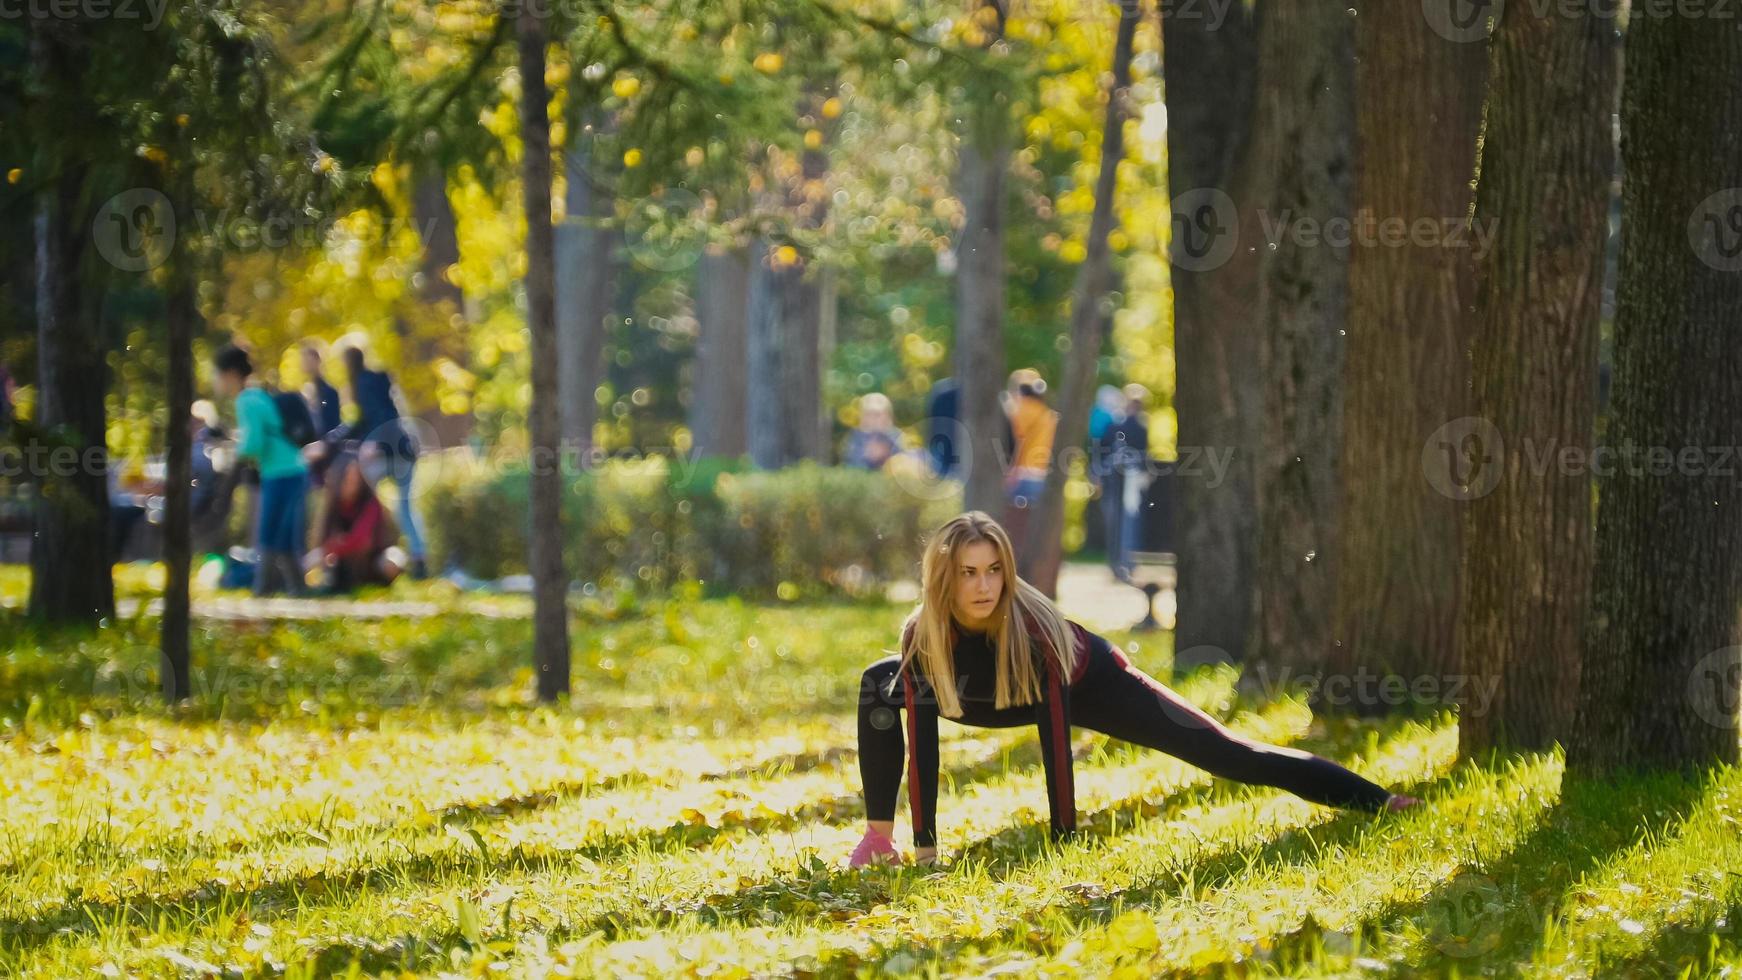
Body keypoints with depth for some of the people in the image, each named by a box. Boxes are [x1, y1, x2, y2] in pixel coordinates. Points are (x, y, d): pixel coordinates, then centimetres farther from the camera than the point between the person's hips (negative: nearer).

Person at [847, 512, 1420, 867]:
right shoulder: (922, 636, -32)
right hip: (999, 699, 4)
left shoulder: (1030, 628, -40)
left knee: (1223, 753, -9)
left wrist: (1064, 843, -39)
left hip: (1087, 683, -4)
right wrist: (924, 848, -31)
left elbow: (1055, 734, -38)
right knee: (879, 686, -9)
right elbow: (921, 741, -29)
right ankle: (878, 840, 1)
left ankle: (1376, 801, -6)